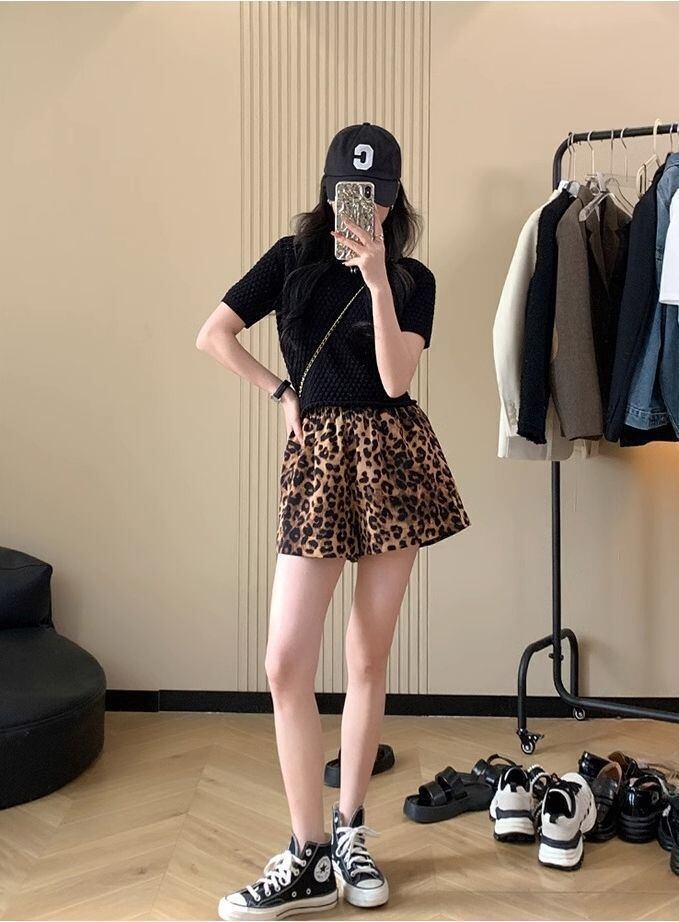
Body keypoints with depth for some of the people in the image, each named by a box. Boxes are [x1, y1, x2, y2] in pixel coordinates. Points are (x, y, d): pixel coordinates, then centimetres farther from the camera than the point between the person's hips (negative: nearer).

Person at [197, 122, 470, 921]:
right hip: (316, 457, 1)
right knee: (286, 663, -6)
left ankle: (348, 832, 22)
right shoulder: (292, 257, 7)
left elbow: (395, 379, -10)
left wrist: (376, 279, -15)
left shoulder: (414, 279, 4)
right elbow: (213, 334, 9)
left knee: (368, 657, 6)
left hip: (392, 457, 0)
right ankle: (308, 856, 6)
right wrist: (281, 392, 4)